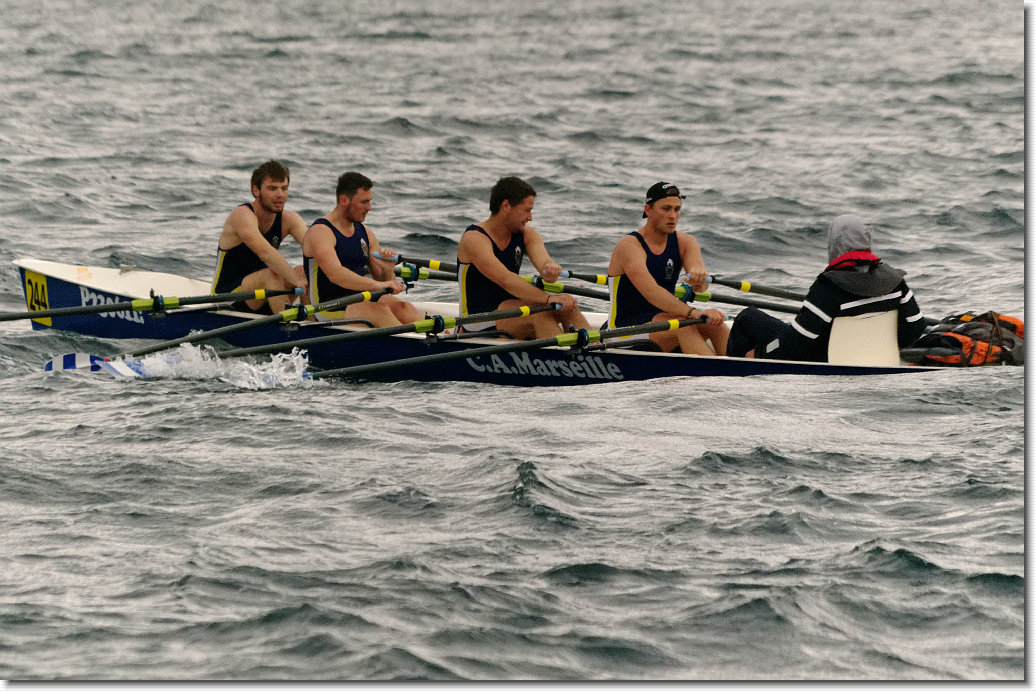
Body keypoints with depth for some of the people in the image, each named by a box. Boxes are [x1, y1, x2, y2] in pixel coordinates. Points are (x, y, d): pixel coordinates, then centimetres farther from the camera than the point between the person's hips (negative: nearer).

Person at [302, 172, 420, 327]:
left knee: (404, 308, -21)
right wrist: (378, 285, -38)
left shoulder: (365, 234, 15)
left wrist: (388, 270, -10)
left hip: (361, 301, 7)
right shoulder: (320, 232, -9)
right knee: (379, 309, -31)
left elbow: (389, 288, 15)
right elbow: (335, 274, -28)